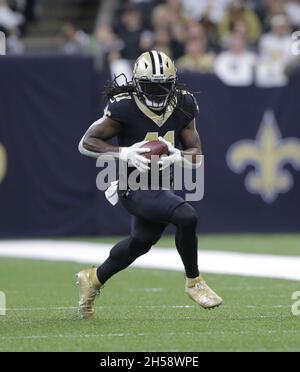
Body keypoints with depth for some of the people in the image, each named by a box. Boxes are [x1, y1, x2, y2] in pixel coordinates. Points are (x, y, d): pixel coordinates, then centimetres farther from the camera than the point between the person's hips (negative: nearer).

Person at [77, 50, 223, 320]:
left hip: (159, 184, 8)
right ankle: (194, 282, -5)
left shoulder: (182, 106, -3)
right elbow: (86, 143, -13)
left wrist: (177, 156, -21)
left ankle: (94, 279, 47)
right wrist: (124, 154, -26)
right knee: (186, 217, -24)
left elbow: (196, 152, 2)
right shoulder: (124, 108, -19)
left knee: (141, 242, 24)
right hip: (134, 186, -8)